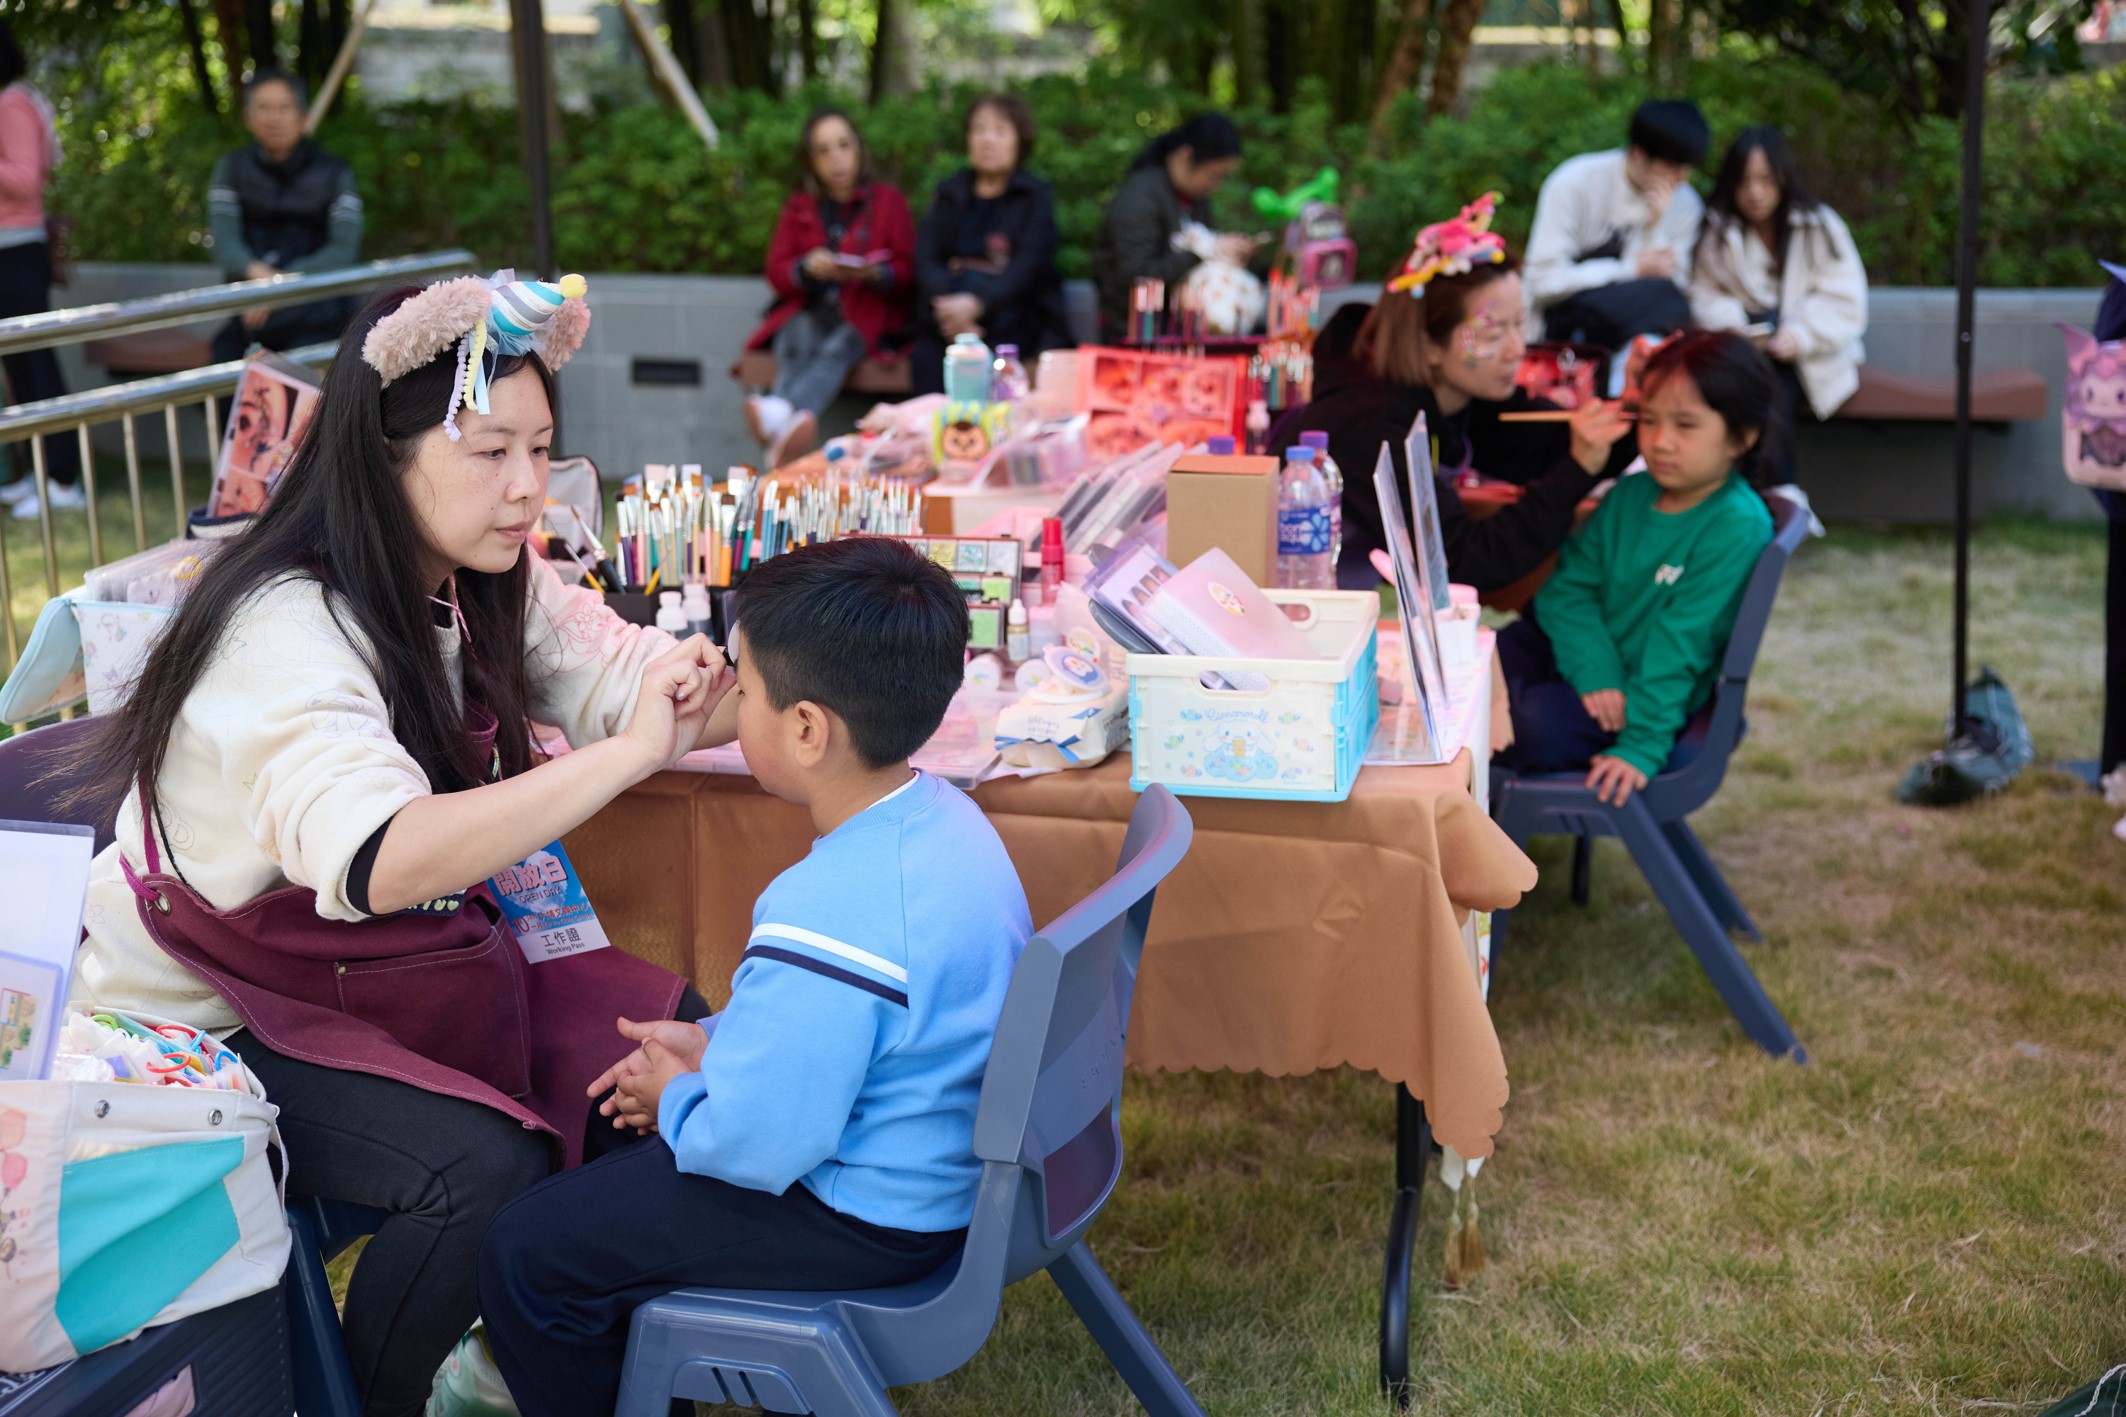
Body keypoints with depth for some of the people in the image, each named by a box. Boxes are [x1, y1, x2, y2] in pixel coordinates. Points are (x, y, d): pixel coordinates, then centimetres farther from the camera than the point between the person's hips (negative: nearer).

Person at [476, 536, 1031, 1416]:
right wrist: (716, 1044, 8)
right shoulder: (944, 817, -3)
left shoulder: (823, 921, -35)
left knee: (525, 1253, 0)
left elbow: (758, 1147, -29)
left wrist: (678, 1099, -8)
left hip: (872, 1225, -10)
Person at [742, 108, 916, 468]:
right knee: (799, 339, -35)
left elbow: (907, 270, 6)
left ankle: (779, 412, -66)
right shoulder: (799, 207, 19)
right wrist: (806, 269, -13)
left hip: (865, 314, -2)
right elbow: (776, 273, 10)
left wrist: (875, 274, -17)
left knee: (840, 345, -36)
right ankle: (787, 425, -65)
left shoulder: (888, 201, 14)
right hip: (807, 312, 2)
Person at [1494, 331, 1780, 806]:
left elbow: (1681, 641, -23)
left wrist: (1642, 746, -25)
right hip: (1583, 658, 7)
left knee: (1536, 725, -29)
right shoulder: (1632, 493, 2)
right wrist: (1594, 671, -18)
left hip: (1656, 697, -7)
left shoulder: (1737, 526, -20)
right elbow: (1568, 587, 0)